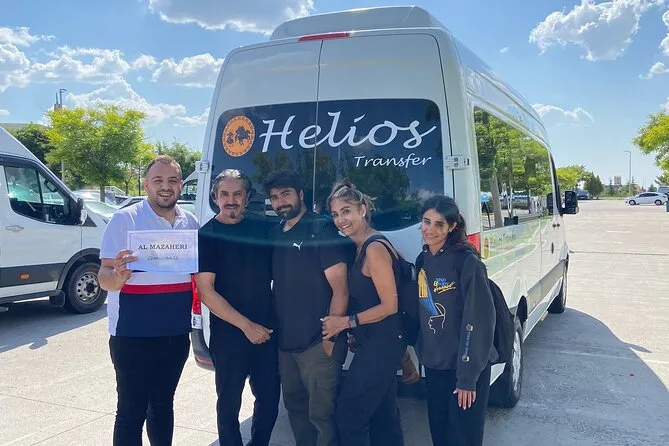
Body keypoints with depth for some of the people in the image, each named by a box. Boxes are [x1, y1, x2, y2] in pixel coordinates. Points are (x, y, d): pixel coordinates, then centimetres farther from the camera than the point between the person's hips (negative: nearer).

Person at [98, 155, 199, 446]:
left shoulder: (190, 223, 5)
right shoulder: (125, 219, -10)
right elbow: (104, 279, -13)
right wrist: (119, 275, -35)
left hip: (177, 333, 5)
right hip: (133, 334, -5)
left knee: (163, 404, 19)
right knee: (131, 411, 3)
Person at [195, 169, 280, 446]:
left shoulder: (262, 229, 5)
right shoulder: (206, 235, -5)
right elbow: (206, 292, -11)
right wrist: (246, 325, -15)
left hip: (267, 331, 4)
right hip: (228, 335, -3)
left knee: (270, 400, 12)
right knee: (229, 404, 8)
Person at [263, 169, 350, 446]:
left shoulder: (321, 230, -11)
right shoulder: (274, 233, 10)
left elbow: (340, 289, -14)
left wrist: (331, 336, -16)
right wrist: (273, 327, 8)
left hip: (317, 343, -7)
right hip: (285, 342, 7)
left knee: (321, 414, 0)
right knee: (295, 408, 20)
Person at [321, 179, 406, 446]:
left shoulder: (375, 248, -18)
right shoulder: (362, 247, 11)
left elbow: (389, 306, -20)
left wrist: (347, 322, -15)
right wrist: (349, 328, 8)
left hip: (382, 345, -10)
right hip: (375, 344, 10)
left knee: (349, 415, -2)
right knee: (383, 415, 18)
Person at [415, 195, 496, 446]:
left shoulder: (467, 262, -16)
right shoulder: (423, 260, 5)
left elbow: (478, 321, -18)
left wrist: (468, 377, -18)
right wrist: (421, 351, 12)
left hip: (465, 367, -6)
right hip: (433, 365, 6)